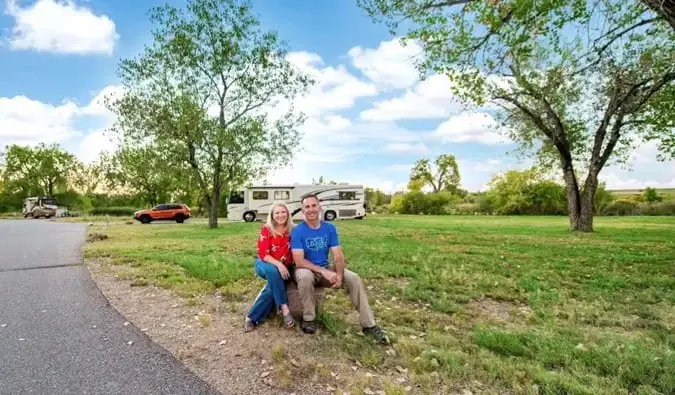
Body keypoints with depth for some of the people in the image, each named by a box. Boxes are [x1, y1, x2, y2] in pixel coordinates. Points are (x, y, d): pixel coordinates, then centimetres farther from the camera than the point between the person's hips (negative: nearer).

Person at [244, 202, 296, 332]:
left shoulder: (292, 230, -2)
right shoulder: (266, 229, -9)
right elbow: (263, 254, -15)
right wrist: (278, 264, -30)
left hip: (284, 268, 2)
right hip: (264, 264, -2)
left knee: (273, 286, -29)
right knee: (273, 272, -37)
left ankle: (252, 317, -14)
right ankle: (284, 308, -30)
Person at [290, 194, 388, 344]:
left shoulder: (330, 228, -3)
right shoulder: (297, 231, -15)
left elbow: (338, 255, -7)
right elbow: (299, 261, -22)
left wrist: (339, 274, -27)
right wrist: (323, 271, -31)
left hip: (326, 269, 4)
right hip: (306, 270, -3)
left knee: (354, 279, -17)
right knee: (305, 277, -39)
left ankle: (369, 324, -9)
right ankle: (309, 318, -16)